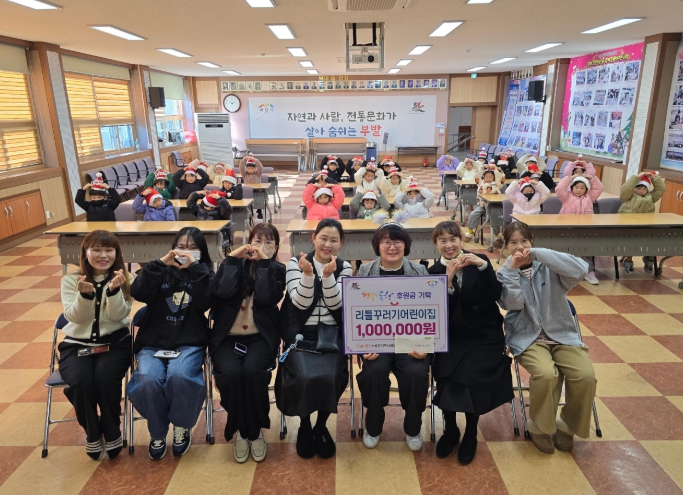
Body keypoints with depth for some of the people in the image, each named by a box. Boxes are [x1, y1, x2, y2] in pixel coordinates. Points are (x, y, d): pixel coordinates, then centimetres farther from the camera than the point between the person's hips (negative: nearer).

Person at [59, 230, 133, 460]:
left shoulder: (124, 279, -1)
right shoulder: (70, 280, 2)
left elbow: (118, 315, -11)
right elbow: (74, 317, -8)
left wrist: (114, 290, -29)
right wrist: (85, 294, -27)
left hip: (115, 341, -1)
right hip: (77, 343, 1)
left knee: (105, 376, -30)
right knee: (79, 381, -28)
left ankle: (112, 432, -5)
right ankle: (92, 434, -1)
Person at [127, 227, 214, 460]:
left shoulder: (203, 273, 8)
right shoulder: (161, 271, 11)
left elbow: (206, 302, -12)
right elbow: (138, 293, -7)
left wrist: (195, 268, -14)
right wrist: (159, 264, -12)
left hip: (190, 344, -1)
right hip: (153, 343, 2)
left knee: (178, 375, -32)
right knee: (148, 380, -27)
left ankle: (182, 427, -3)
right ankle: (157, 433, 1)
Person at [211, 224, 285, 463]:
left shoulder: (277, 270, 7)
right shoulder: (234, 263, 9)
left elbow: (267, 298, -14)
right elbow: (223, 291, -12)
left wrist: (264, 262, -12)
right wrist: (233, 258, -10)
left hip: (260, 337, -1)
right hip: (226, 337, 1)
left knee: (252, 371, -29)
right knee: (231, 373, -27)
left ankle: (255, 431, -4)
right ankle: (241, 431, -1)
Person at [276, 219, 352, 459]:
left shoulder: (344, 267, 6)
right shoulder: (296, 263, 2)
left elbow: (336, 304, -7)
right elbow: (301, 303, -7)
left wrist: (328, 276, -21)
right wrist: (308, 274, -22)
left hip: (332, 335, 1)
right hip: (301, 334, -1)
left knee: (330, 377, -25)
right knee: (306, 378, -26)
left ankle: (321, 426, 6)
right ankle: (305, 427, 6)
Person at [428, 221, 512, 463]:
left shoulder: (480, 262, 2)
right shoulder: (434, 272, 2)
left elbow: (496, 295, -10)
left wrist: (483, 266, -21)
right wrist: (448, 279, -21)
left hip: (484, 335, -1)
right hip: (453, 337, 1)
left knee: (470, 377, -24)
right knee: (446, 376, -23)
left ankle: (470, 434, 4)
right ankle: (450, 430, 6)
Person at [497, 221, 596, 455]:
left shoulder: (549, 267, 0)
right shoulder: (504, 273, 3)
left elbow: (581, 269, -21)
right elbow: (513, 304, -13)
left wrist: (537, 254, -21)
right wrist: (512, 269, -17)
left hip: (562, 333, 2)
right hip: (527, 337, -1)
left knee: (586, 376, -22)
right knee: (546, 374, -30)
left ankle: (568, 424, 7)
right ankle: (540, 426, 0)